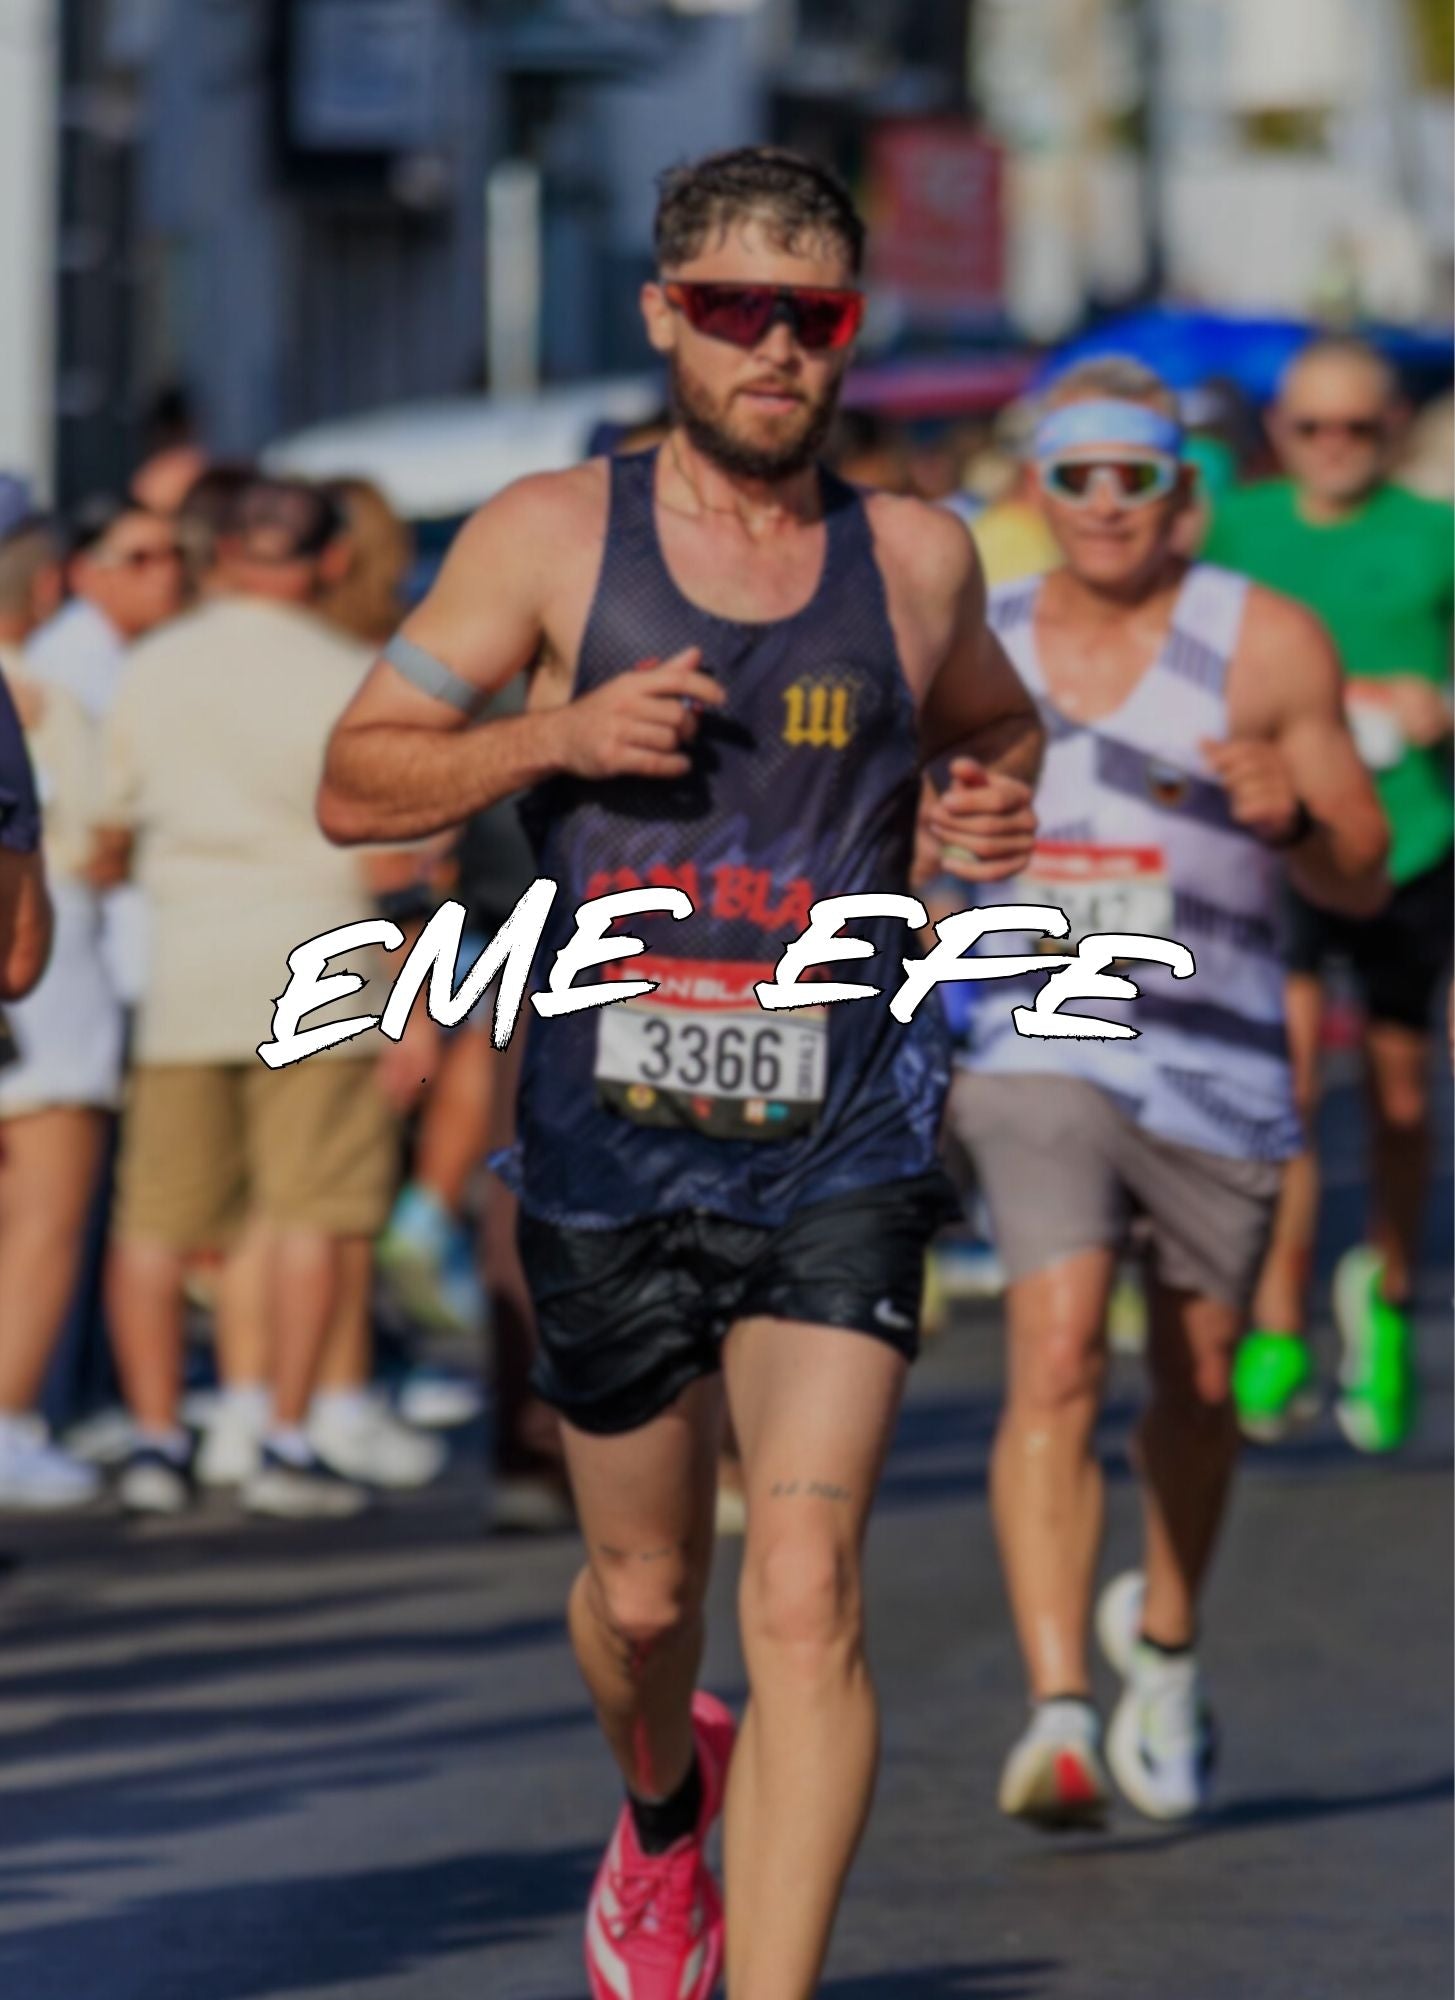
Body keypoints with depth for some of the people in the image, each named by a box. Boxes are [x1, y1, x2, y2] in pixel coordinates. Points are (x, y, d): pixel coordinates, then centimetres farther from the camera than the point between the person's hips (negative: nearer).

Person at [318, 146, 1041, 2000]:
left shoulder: (915, 557, 5)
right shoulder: (553, 537, 0)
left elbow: (996, 720, 27)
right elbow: (353, 783, 2)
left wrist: (998, 801, 3)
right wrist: (555, 736, -14)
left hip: (840, 1152, -1)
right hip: (608, 1149, 1)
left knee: (803, 1588, -16)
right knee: (643, 1592, 16)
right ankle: (663, 1803, 51)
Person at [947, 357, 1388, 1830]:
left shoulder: (1269, 644, -3)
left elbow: (1363, 881, -1)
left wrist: (1293, 817, -22)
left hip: (1217, 1069, 0)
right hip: (1039, 1055, 0)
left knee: (1195, 1385, 14)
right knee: (1055, 1352, -20)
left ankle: (1164, 1638, 43)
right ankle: (1057, 1712, -28)